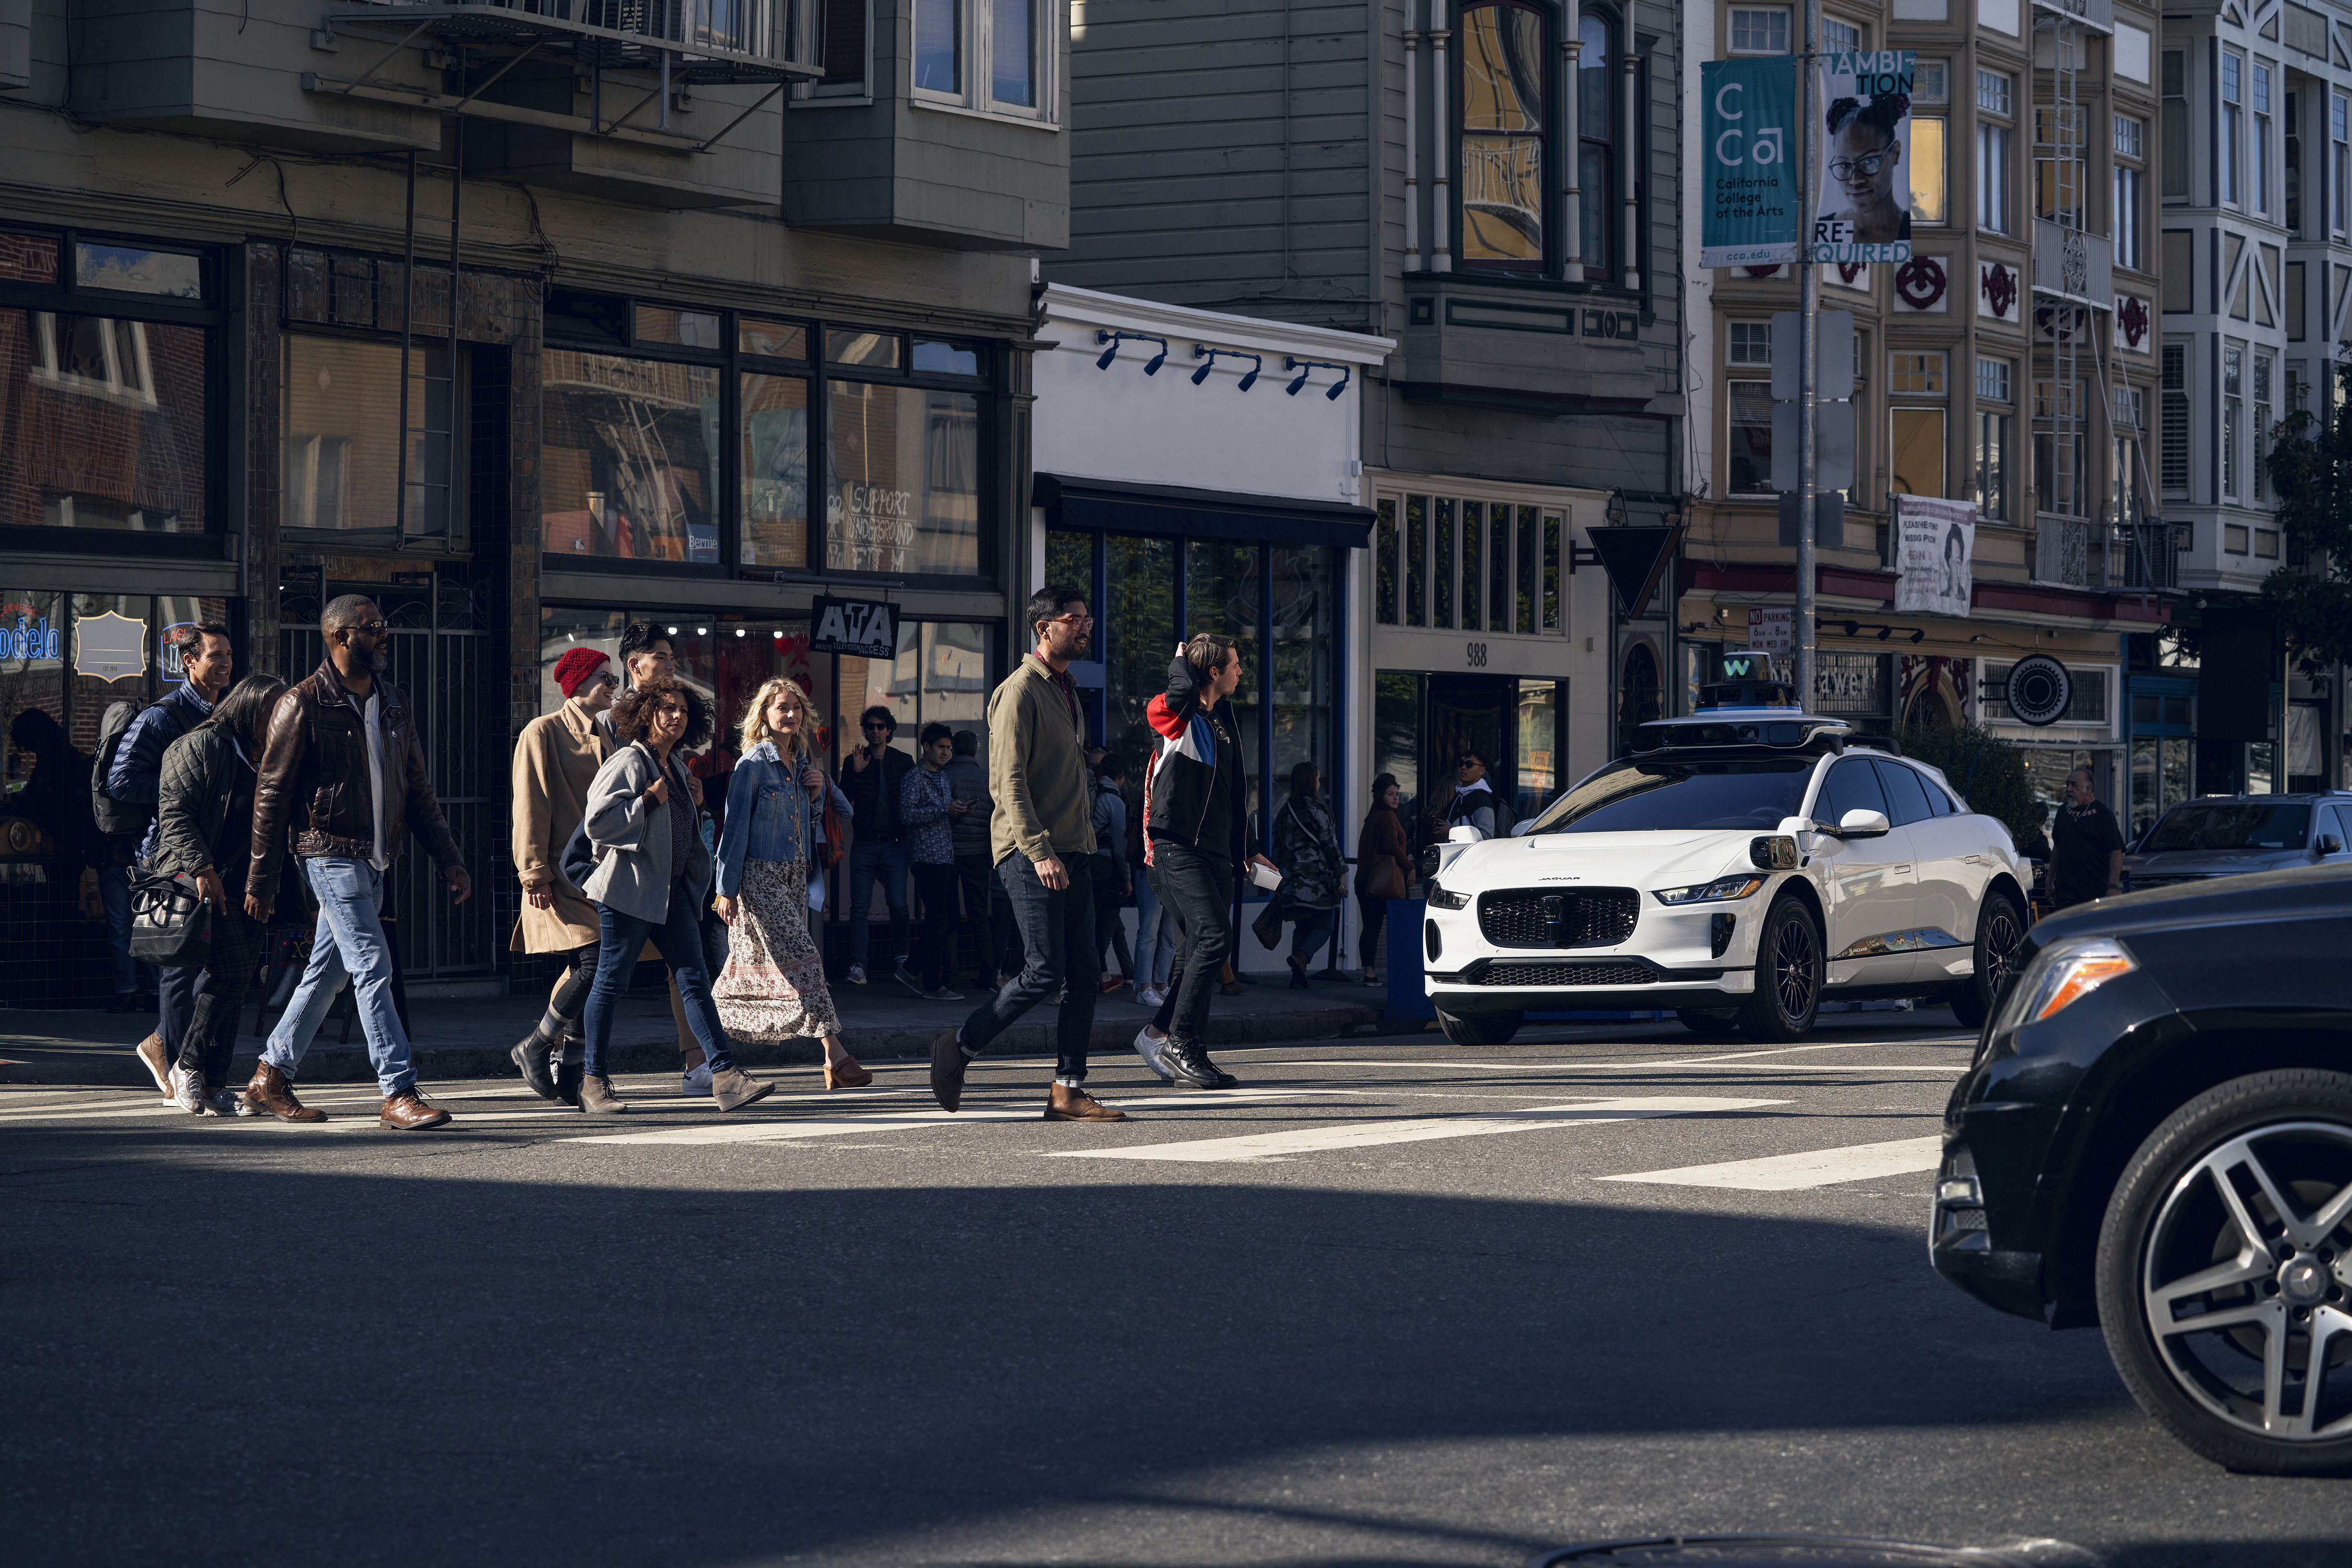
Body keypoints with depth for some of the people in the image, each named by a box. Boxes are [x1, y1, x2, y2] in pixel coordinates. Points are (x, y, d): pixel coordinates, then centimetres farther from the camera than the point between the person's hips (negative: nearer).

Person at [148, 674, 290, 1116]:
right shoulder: (202, 747, -5)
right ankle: (188, 1064, -3)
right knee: (228, 971, -17)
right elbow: (175, 811, -12)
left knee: (235, 981, 3)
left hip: (248, 884, 8)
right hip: (201, 880, -8)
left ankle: (214, 1083, 8)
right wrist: (201, 867, -20)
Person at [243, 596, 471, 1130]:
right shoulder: (304, 705, -8)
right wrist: (260, 881, -7)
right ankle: (399, 1094, -15)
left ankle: (271, 1078, 23)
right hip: (330, 854, -7)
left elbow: (417, 790, 18)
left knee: (328, 971, 12)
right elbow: (271, 795, -7)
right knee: (373, 966, -13)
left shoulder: (394, 705, 13)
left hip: (375, 860, 7)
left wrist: (448, 860, 11)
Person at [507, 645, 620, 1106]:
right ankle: (534, 1047, 0)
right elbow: (531, 807, -9)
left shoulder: (604, 740, 18)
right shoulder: (543, 733, -4)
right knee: (592, 964, -18)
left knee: (583, 972, 3)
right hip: (561, 874, -7)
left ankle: (567, 1076, 9)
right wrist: (535, 873, -15)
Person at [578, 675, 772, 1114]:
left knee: (694, 979, -2)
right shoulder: (627, 763, -9)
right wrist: (649, 799, -18)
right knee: (611, 982, 1)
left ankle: (726, 1076, -8)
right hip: (628, 888, -8)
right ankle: (593, 1082, 10)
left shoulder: (676, 765, 16)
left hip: (672, 889, 8)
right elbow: (597, 823, -19)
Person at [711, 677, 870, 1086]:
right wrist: (727, 888, -9)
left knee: (754, 967, 8)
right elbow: (735, 826, -8)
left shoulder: (803, 763, 12)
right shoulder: (752, 765, -8)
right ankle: (836, 1057, -18)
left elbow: (811, 822, 21)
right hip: (760, 877, -7)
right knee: (803, 959, -14)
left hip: (796, 876, 7)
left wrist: (818, 793, 0)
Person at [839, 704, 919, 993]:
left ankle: (900, 962, 6)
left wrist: (906, 831, -3)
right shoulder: (854, 761, 8)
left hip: (894, 844, 0)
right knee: (859, 908, -3)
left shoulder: (904, 762, 9)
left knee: (899, 906, -7)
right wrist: (855, 773, -13)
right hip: (864, 845, 0)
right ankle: (858, 967, -1)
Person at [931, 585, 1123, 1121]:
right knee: (1045, 973, -12)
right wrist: (1039, 849, -22)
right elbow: (1008, 781, -15)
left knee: (1084, 975, 2)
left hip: (1073, 852, 9)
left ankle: (1068, 1091, 5)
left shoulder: (1067, 690, 20)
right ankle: (960, 1047, 5)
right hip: (1031, 852, -9)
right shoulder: (1020, 690, -9)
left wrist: (1083, 841, 18)